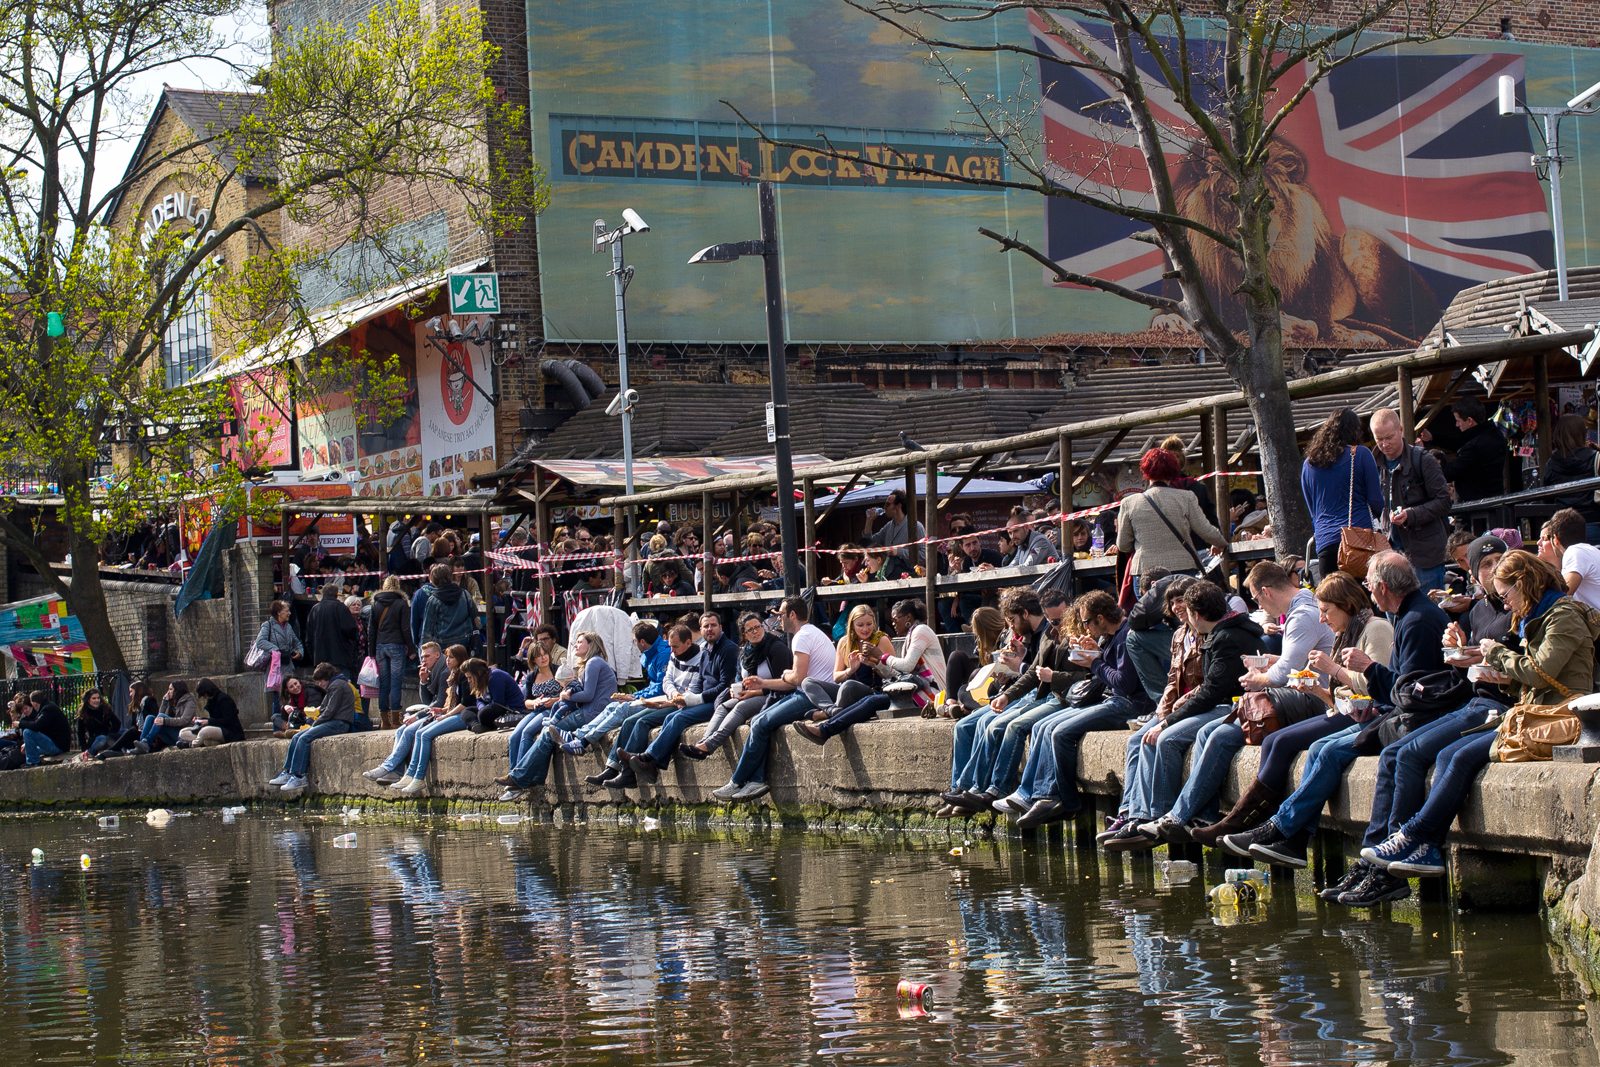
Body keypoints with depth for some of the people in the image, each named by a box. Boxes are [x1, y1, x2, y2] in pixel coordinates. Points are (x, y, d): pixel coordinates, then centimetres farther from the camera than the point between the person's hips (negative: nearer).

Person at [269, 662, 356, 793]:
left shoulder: (337, 685, -8)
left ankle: (299, 776, -27)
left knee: (304, 738, -24)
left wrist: (314, 725, -8)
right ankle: (287, 773, -3)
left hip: (339, 723, -11)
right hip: (333, 722, 11)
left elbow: (331, 710, -15)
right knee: (297, 737, 2)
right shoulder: (333, 686, 25)